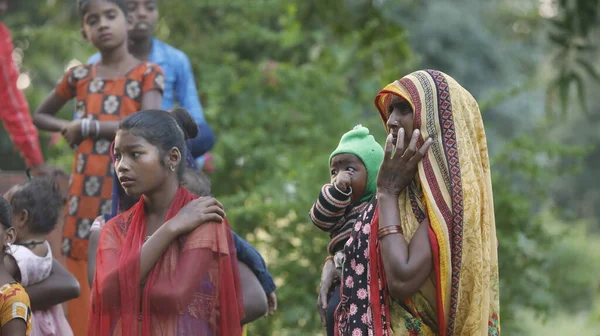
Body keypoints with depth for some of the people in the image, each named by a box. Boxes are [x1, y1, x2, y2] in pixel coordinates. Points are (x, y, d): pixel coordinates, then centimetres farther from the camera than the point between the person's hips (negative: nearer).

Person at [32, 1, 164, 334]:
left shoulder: (148, 73, 1)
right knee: (86, 300, 3)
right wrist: (68, 129, 5)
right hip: (86, 196, 3)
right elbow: (39, 116, 26)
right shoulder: (79, 77, 11)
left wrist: (87, 125, -8)